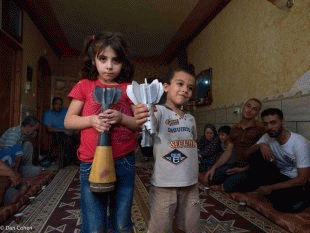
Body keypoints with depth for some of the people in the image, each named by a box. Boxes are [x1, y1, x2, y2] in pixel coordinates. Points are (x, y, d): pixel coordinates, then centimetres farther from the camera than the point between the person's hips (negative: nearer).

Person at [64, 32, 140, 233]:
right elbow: (68, 121, 3)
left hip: (124, 163, 1)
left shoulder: (129, 89, 5)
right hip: (91, 164, 0)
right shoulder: (85, 86, 4)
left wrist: (121, 118, -15)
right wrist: (91, 120, -15)